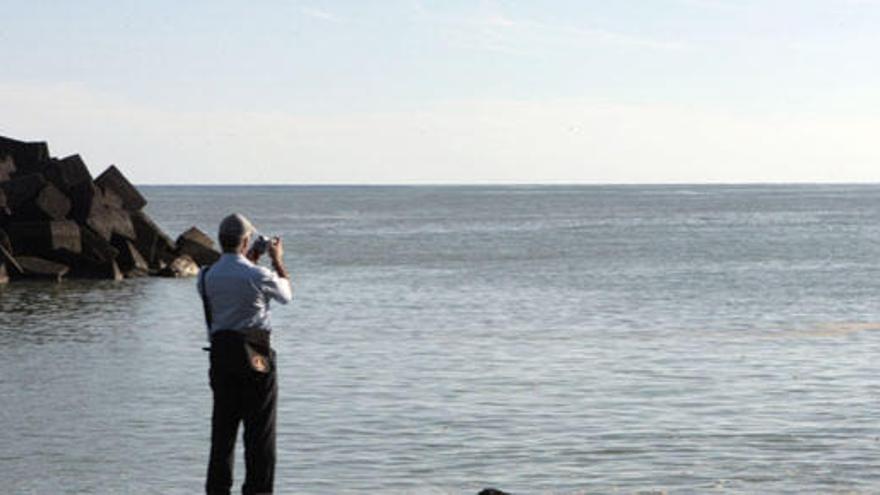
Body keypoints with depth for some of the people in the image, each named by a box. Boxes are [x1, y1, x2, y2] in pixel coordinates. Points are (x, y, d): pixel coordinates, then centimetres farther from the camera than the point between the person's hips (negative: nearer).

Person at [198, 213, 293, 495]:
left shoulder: (207, 277, 0)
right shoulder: (257, 275, -13)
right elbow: (287, 295, 7)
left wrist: (248, 261, 26)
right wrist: (277, 260, 20)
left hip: (220, 353, 4)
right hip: (255, 355, -4)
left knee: (222, 426, 11)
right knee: (260, 428, 3)